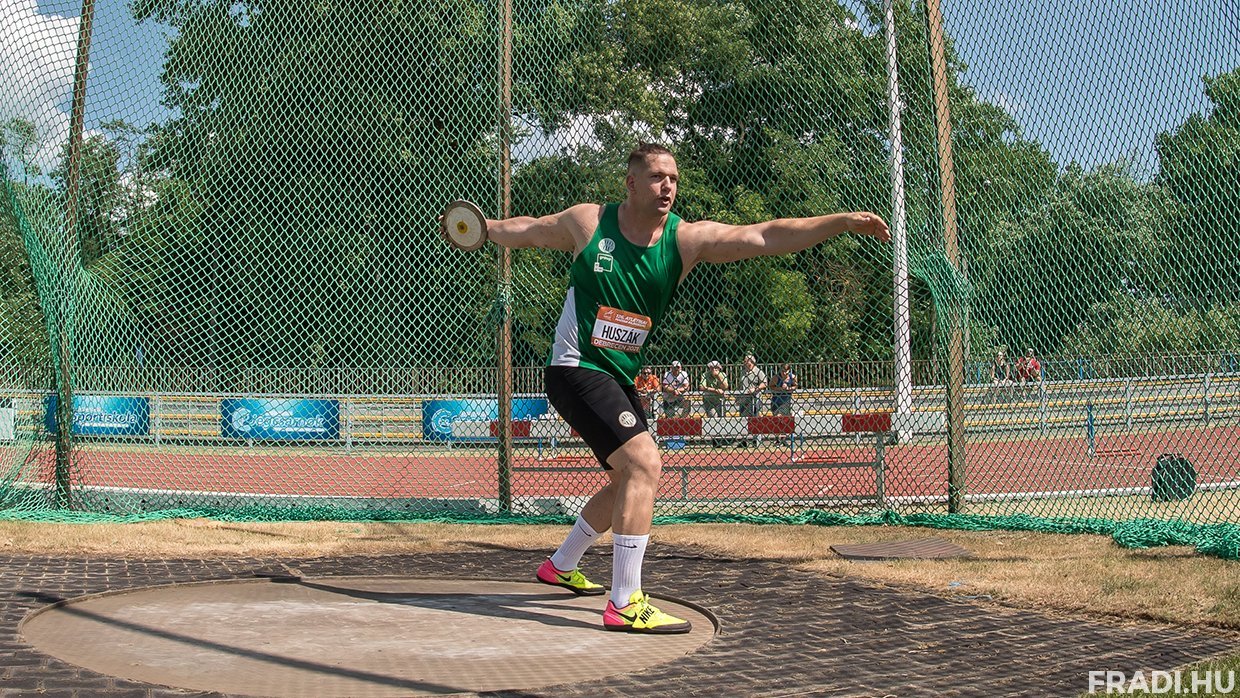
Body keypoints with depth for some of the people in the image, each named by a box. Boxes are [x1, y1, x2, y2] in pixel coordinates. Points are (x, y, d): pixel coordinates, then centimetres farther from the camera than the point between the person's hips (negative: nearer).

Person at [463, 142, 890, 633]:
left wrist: (843, 222, -26)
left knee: (629, 479, 20)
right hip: (575, 369, -6)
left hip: (619, 377, 7)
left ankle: (560, 565, 43)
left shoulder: (686, 239, -6)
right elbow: (528, 231, 12)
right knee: (644, 462, -23)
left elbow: (766, 235, -17)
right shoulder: (587, 222, -9)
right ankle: (624, 604, -19)